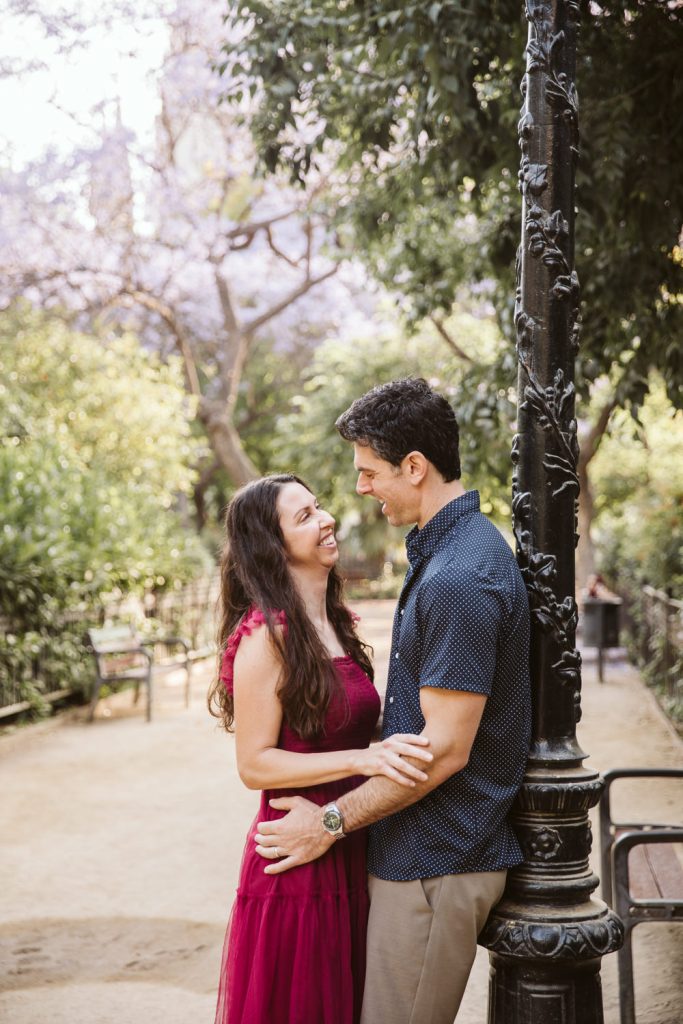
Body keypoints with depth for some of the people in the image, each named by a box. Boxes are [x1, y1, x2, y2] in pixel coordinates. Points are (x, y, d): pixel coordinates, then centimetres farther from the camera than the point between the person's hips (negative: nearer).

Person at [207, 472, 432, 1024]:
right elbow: (254, 764, -17)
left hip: (352, 854, 8)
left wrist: (400, 730, 1)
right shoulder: (267, 633, -16)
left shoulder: (336, 623, 9)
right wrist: (364, 759, -24)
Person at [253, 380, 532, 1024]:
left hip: (435, 863, -10)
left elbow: (445, 748, -23)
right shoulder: (447, 550, 11)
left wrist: (331, 822, -16)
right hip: (430, 850, 10)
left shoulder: (458, 577, -23)